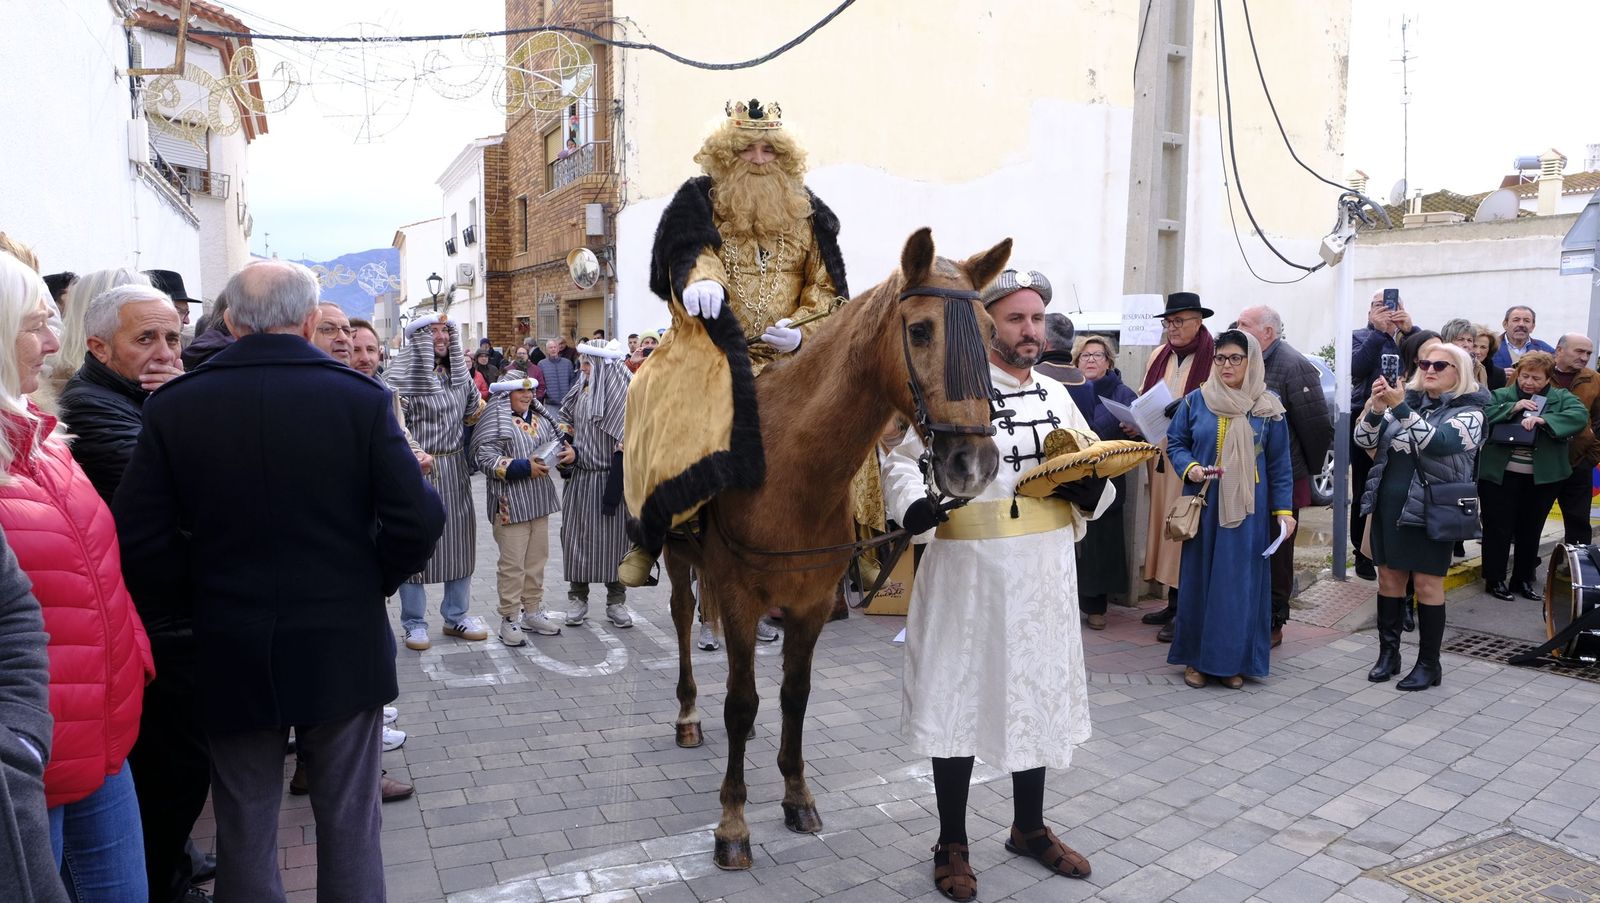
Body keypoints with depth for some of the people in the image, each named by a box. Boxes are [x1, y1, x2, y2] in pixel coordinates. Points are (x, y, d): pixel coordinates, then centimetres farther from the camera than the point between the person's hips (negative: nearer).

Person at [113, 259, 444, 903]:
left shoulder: (173, 407, -6)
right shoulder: (361, 398, -11)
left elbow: (138, 541, -8)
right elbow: (417, 521, -15)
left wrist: (200, 601, 6)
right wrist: (372, 581, 2)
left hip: (230, 653, 2)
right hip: (344, 649, -1)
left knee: (245, 830, 18)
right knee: (349, 824, 14)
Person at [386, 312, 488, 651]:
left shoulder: (459, 372, 10)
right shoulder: (405, 376, -9)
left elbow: (474, 408, 27)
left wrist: (475, 414, 9)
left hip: (454, 468, 6)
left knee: (458, 539, 10)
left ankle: (456, 616, 24)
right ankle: (414, 623, 14)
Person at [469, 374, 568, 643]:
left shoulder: (540, 419, 9)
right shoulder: (496, 422, -11)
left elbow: (556, 442, 22)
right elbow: (486, 459, -18)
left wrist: (568, 452, -1)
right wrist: (525, 468, -21)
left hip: (539, 501, 7)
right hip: (511, 504, -7)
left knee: (537, 560, 14)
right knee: (512, 563, -1)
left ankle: (533, 611, 27)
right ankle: (509, 619, 11)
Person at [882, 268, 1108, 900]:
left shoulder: (1057, 396, 11)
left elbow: (1097, 480, 16)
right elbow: (902, 460, -9)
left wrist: (1089, 487, -7)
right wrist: (916, 505, -29)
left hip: (1045, 576, 6)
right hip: (968, 573, -6)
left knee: (1038, 694, 17)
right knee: (958, 698, 5)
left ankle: (1029, 828, 39)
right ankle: (952, 844, 24)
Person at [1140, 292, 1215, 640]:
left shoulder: (1214, 357, -8)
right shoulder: (1159, 356, 14)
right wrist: (1136, 424, 3)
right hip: (1160, 455, 7)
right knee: (1164, 523, 11)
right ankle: (1173, 602, 22)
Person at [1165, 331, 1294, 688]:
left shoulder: (1267, 408, 2)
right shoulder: (1195, 401, 2)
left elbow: (1280, 464, 4)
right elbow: (1175, 442, 9)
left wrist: (1284, 509, 0)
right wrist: (1189, 468, -11)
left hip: (1248, 509, 0)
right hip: (1203, 505, 1)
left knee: (1241, 581, 2)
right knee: (1199, 577, 4)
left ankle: (1234, 660, 13)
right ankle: (1196, 658, 14)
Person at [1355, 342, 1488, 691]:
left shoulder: (1469, 412, -3)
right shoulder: (1408, 399, 10)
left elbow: (1437, 442, -22)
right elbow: (1364, 441, 2)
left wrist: (1401, 407, -29)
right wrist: (1376, 407, -16)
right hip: (1388, 502, 4)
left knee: (1427, 585, 1)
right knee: (1389, 577, 9)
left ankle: (1429, 664, 12)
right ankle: (1388, 654, 20)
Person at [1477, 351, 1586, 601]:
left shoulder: (1561, 398, 4)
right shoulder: (1501, 396, 1)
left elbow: (1580, 415, -14)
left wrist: (1543, 419, -26)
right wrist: (1512, 408, -20)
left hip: (1542, 478, 2)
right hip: (1500, 475, -2)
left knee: (1530, 531, 12)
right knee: (1498, 529, 3)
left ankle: (1524, 580, 25)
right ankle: (1495, 580, 14)